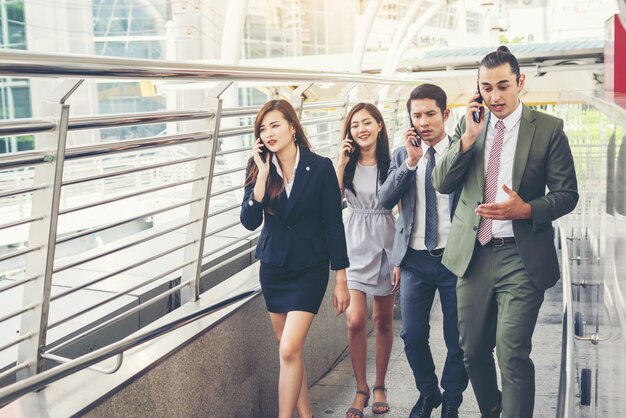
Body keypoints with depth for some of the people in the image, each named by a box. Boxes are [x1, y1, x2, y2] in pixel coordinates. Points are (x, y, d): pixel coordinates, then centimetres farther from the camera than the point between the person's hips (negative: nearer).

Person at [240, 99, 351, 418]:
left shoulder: (320, 168, -11)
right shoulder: (258, 168, -2)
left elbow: (334, 225, -8)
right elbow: (250, 221, -12)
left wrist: (341, 280, -7)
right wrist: (262, 175, -21)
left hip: (309, 269, -4)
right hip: (273, 268, 4)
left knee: (289, 349, -13)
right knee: (291, 350, 12)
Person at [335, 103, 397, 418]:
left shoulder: (392, 163, -2)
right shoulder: (347, 164, 3)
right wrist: (342, 162, -11)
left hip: (386, 245, 0)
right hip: (355, 247, 1)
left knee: (383, 320, 10)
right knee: (355, 321, -9)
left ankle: (379, 386, 27)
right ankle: (361, 389, 10)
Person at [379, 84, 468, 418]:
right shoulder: (401, 156, 7)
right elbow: (385, 200, -6)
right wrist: (411, 160, -13)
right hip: (414, 260, 3)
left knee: (457, 340, 6)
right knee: (412, 336, 10)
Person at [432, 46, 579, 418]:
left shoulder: (548, 129, -3)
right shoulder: (469, 124, 6)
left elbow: (567, 194, -2)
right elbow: (443, 184, -1)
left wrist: (527, 209, -20)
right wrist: (469, 137, -13)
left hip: (522, 257, -3)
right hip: (474, 254, 4)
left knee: (512, 353, -11)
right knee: (473, 351, 14)